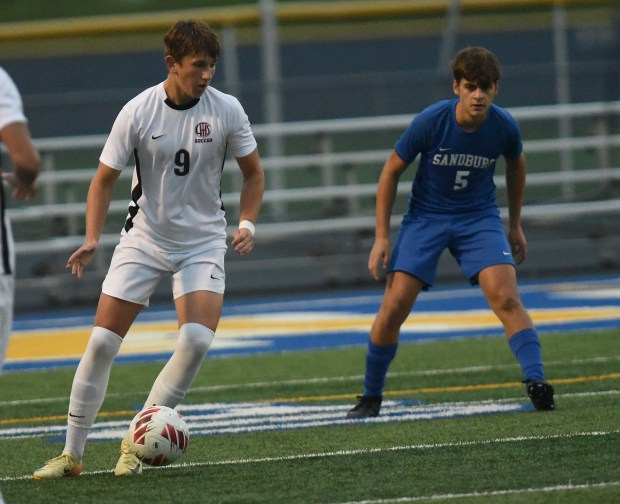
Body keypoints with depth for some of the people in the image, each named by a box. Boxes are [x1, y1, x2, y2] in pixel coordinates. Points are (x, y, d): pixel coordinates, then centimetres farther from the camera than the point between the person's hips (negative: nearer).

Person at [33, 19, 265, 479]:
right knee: (102, 341, -7)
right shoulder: (138, 112, -12)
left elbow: (253, 172, 5)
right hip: (144, 239, 0)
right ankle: (72, 454, 6)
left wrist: (247, 224, -10)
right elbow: (105, 179, -4)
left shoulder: (227, 110, -9)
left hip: (203, 242, 0)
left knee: (198, 339, -20)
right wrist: (92, 239, -16)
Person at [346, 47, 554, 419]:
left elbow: (516, 166, 11)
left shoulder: (505, 127, -13)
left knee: (506, 297, -21)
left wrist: (516, 225, 18)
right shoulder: (431, 122, -20)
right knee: (393, 308, -8)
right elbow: (392, 171, -6)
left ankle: (537, 382, -22)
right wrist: (382, 237, -7)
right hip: (426, 217, -1)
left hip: (479, 218, 1)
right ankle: (371, 398, 9)